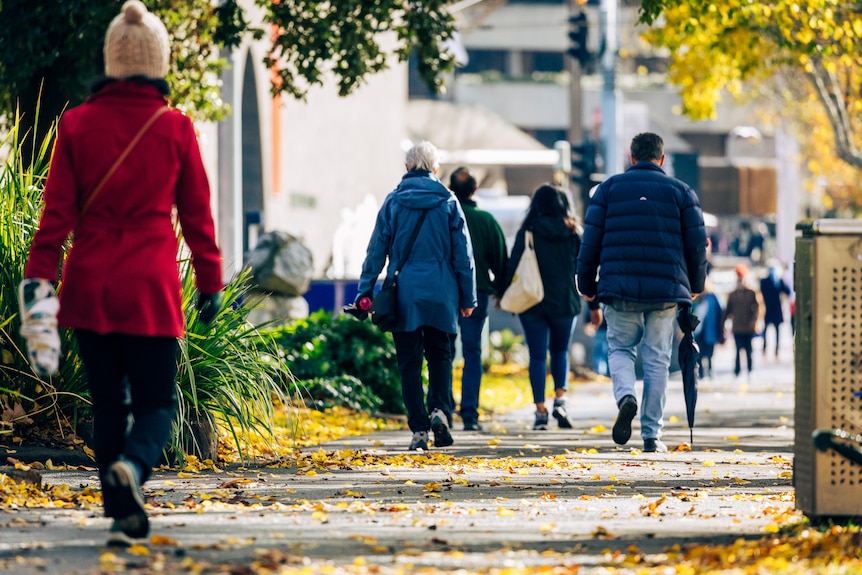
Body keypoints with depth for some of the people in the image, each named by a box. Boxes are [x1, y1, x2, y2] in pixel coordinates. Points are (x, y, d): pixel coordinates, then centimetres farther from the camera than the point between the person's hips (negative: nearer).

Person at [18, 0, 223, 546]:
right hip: (150, 286, -2)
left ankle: (124, 514, 9)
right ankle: (132, 465, -27)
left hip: (88, 285, 2)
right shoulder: (175, 128, -2)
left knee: (108, 401, 13)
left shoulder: (78, 124, 1)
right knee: (156, 402, 4)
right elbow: (196, 214, 4)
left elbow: (58, 211, -2)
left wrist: (38, 276, 0)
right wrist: (211, 282, 12)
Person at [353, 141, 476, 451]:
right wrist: (468, 297, 9)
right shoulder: (448, 202, 1)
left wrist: (364, 292, 6)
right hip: (441, 294, 1)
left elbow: (376, 251, 1)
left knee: (410, 361, 5)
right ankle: (440, 409, -10)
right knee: (439, 355, 14)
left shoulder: (393, 202, 0)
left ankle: (419, 428, -1)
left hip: (405, 294, 0)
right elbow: (464, 254, 3)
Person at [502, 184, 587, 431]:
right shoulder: (572, 232, 0)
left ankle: (540, 410, -1)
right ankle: (560, 399, -1)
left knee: (537, 356, 4)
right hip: (564, 302, 1)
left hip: (533, 302, -1)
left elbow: (513, 265, -5)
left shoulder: (527, 232, -5)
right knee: (560, 351, 18)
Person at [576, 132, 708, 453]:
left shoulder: (609, 188, 5)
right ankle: (652, 434, 5)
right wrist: (696, 283, 21)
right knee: (657, 359, 6)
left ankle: (625, 396, -17)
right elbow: (697, 243, 6)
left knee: (620, 348, 14)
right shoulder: (680, 191, 6)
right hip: (666, 290, 0)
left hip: (619, 287, 0)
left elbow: (591, 240, 3)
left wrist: (586, 284, 13)